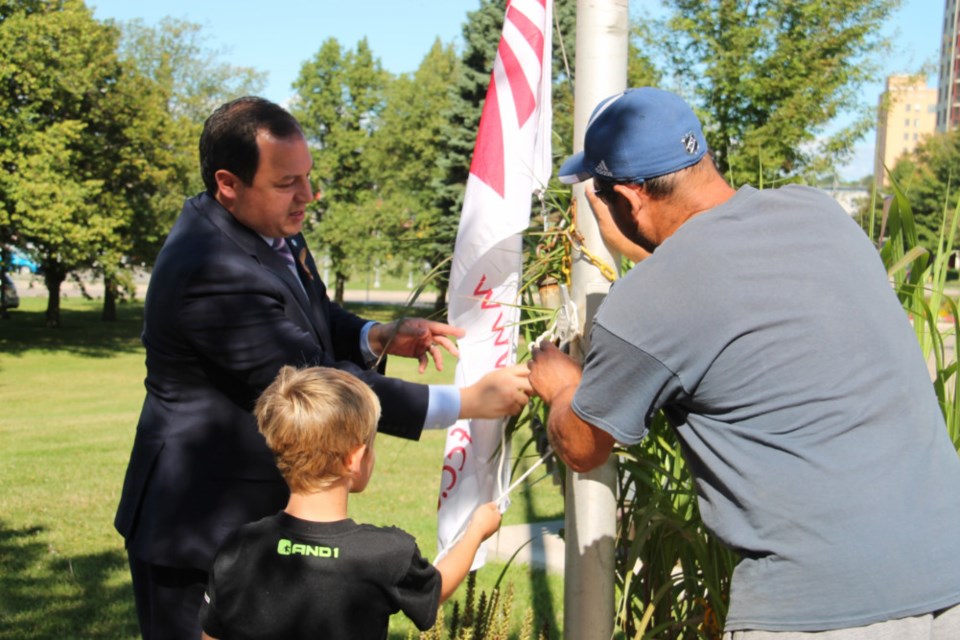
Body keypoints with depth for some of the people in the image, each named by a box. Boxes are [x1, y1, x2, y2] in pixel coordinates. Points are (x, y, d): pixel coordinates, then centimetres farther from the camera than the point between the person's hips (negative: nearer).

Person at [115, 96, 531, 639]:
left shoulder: (267, 227, 0)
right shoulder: (213, 272, -29)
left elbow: (312, 316, 15)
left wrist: (377, 338, -8)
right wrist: (468, 401, -26)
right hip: (201, 531, -9)